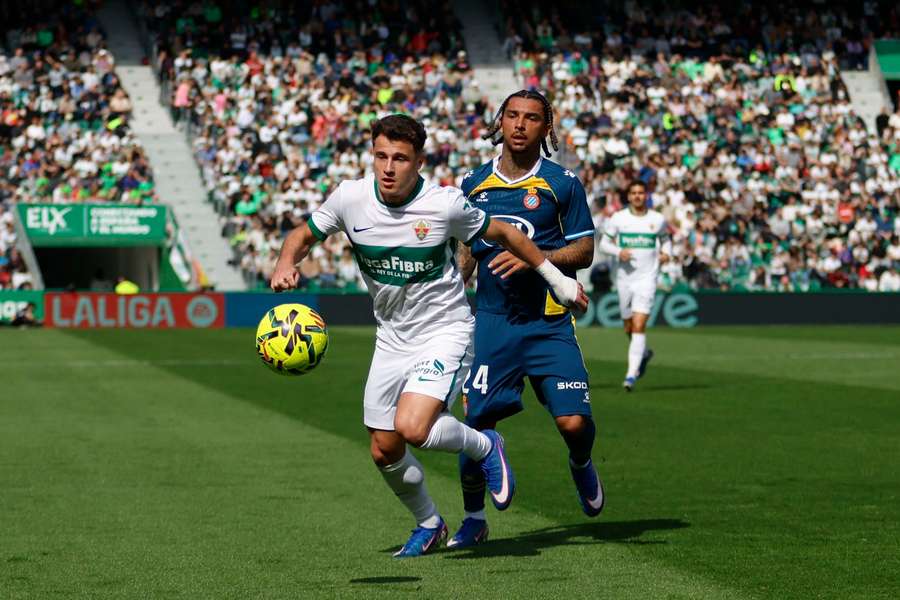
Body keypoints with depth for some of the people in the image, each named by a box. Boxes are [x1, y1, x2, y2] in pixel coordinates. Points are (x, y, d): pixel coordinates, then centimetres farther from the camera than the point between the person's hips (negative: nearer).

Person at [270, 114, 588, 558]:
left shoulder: (445, 205, -19)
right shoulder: (350, 198, -11)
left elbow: (503, 234, -2)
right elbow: (303, 235, 6)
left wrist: (556, 278, 6)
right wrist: (286, 265, -17)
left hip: (445, 332, -5)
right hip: (392, 338, 5)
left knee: (412, 427, -26)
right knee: (384, 451, 8)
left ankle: (484, 447, 6)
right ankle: (429, 525, 36)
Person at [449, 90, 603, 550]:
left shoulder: (561, 183, 1)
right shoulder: (473, 184, 9)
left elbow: (584, 251, -1)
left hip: (549, 322, -2)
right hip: (490, 321, 2)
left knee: (574, 422, -11)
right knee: (475, 421, -5)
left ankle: (581, 466, 26)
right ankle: (473, 519, 14)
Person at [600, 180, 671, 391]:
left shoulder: (657, 219, 3)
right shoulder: (617, 218, 1)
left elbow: (665, 239, 19)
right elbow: (604, 242, 6)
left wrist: (666, 253, -2)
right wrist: (618, 251, -13)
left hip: (647, 279, -2)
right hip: (624, 278, 2)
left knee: (639, 326, -15)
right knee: (629, 328, 12)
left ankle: (631, 374, -16)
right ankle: (644, 353, 44)